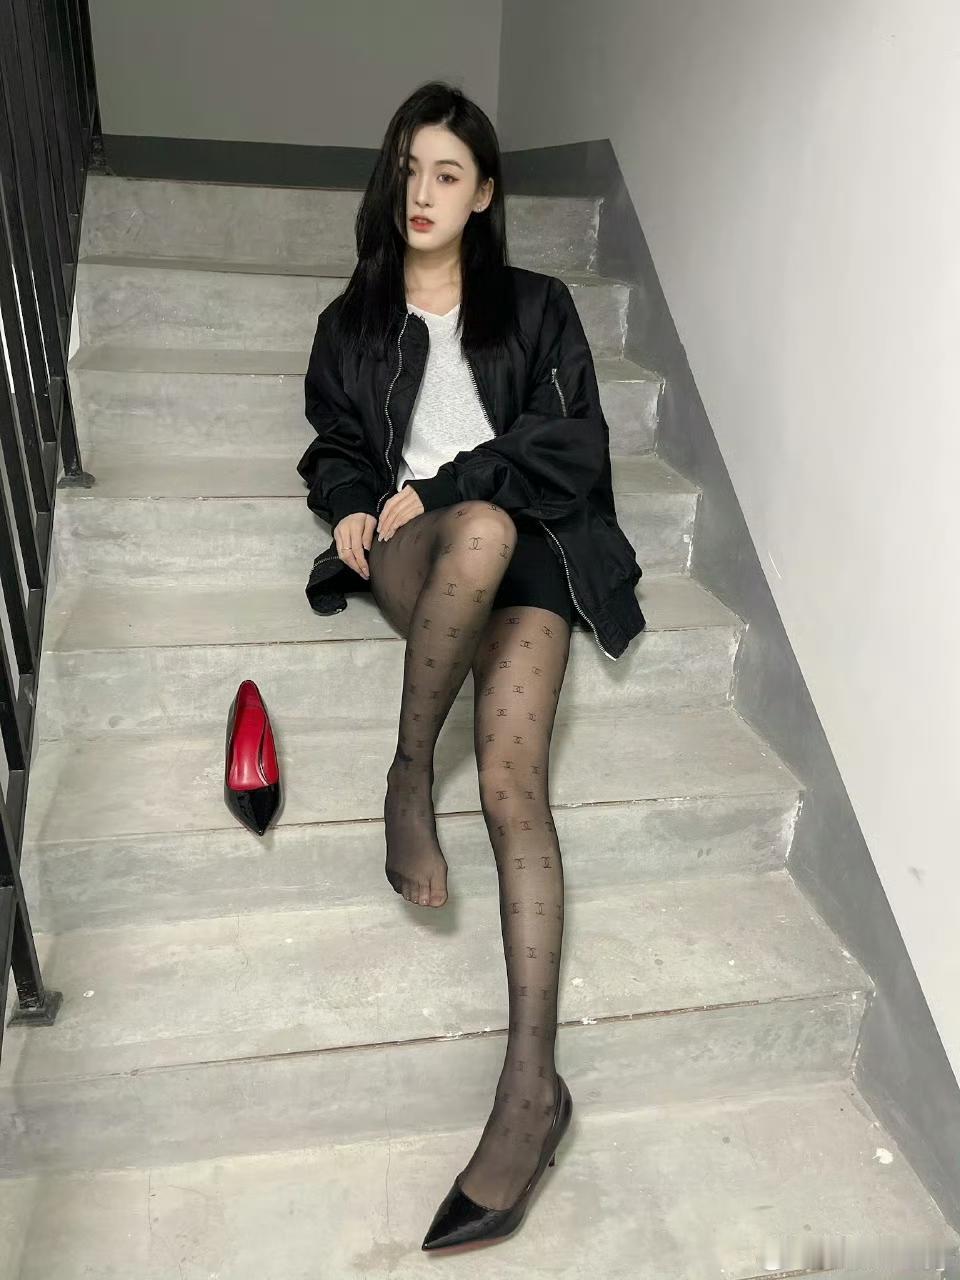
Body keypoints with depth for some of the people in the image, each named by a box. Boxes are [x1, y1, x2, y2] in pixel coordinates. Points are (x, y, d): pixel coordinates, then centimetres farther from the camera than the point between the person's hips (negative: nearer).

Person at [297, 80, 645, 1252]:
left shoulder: (536, 308, 17)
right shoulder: (352, 324, 24)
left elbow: (573, 445, 4)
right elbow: (334, 448, 26)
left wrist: (445, 484, -7)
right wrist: (354, 503, 1)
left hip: (529, 553, -1)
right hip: (412, 553, 1)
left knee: (513, 782, -25)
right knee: (481, 532, -39)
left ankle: (532, 1075, -26)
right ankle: (410, 772, -24)